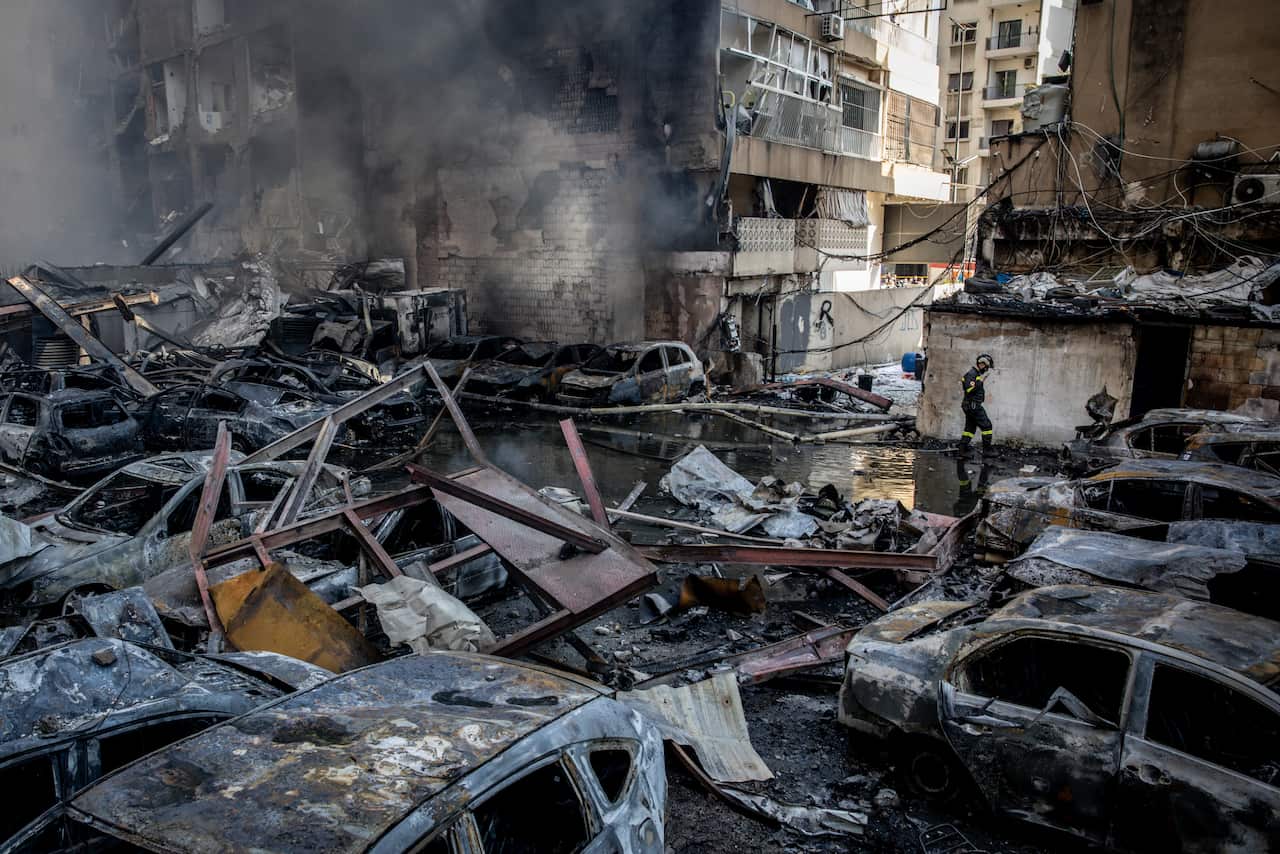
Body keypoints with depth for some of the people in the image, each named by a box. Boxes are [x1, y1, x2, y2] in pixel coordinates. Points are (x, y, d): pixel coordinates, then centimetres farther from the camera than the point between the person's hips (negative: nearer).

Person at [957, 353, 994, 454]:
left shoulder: (977, 373, 14)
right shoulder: (972, 373, -17)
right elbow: (969, 389, -26)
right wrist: (981, 380, -23)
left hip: (970, 405, 10)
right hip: (974, 405, -10)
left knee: (970, 427, 12)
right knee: (986, 426, -4)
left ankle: (963, 448, 12)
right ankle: (987, 449, -1)